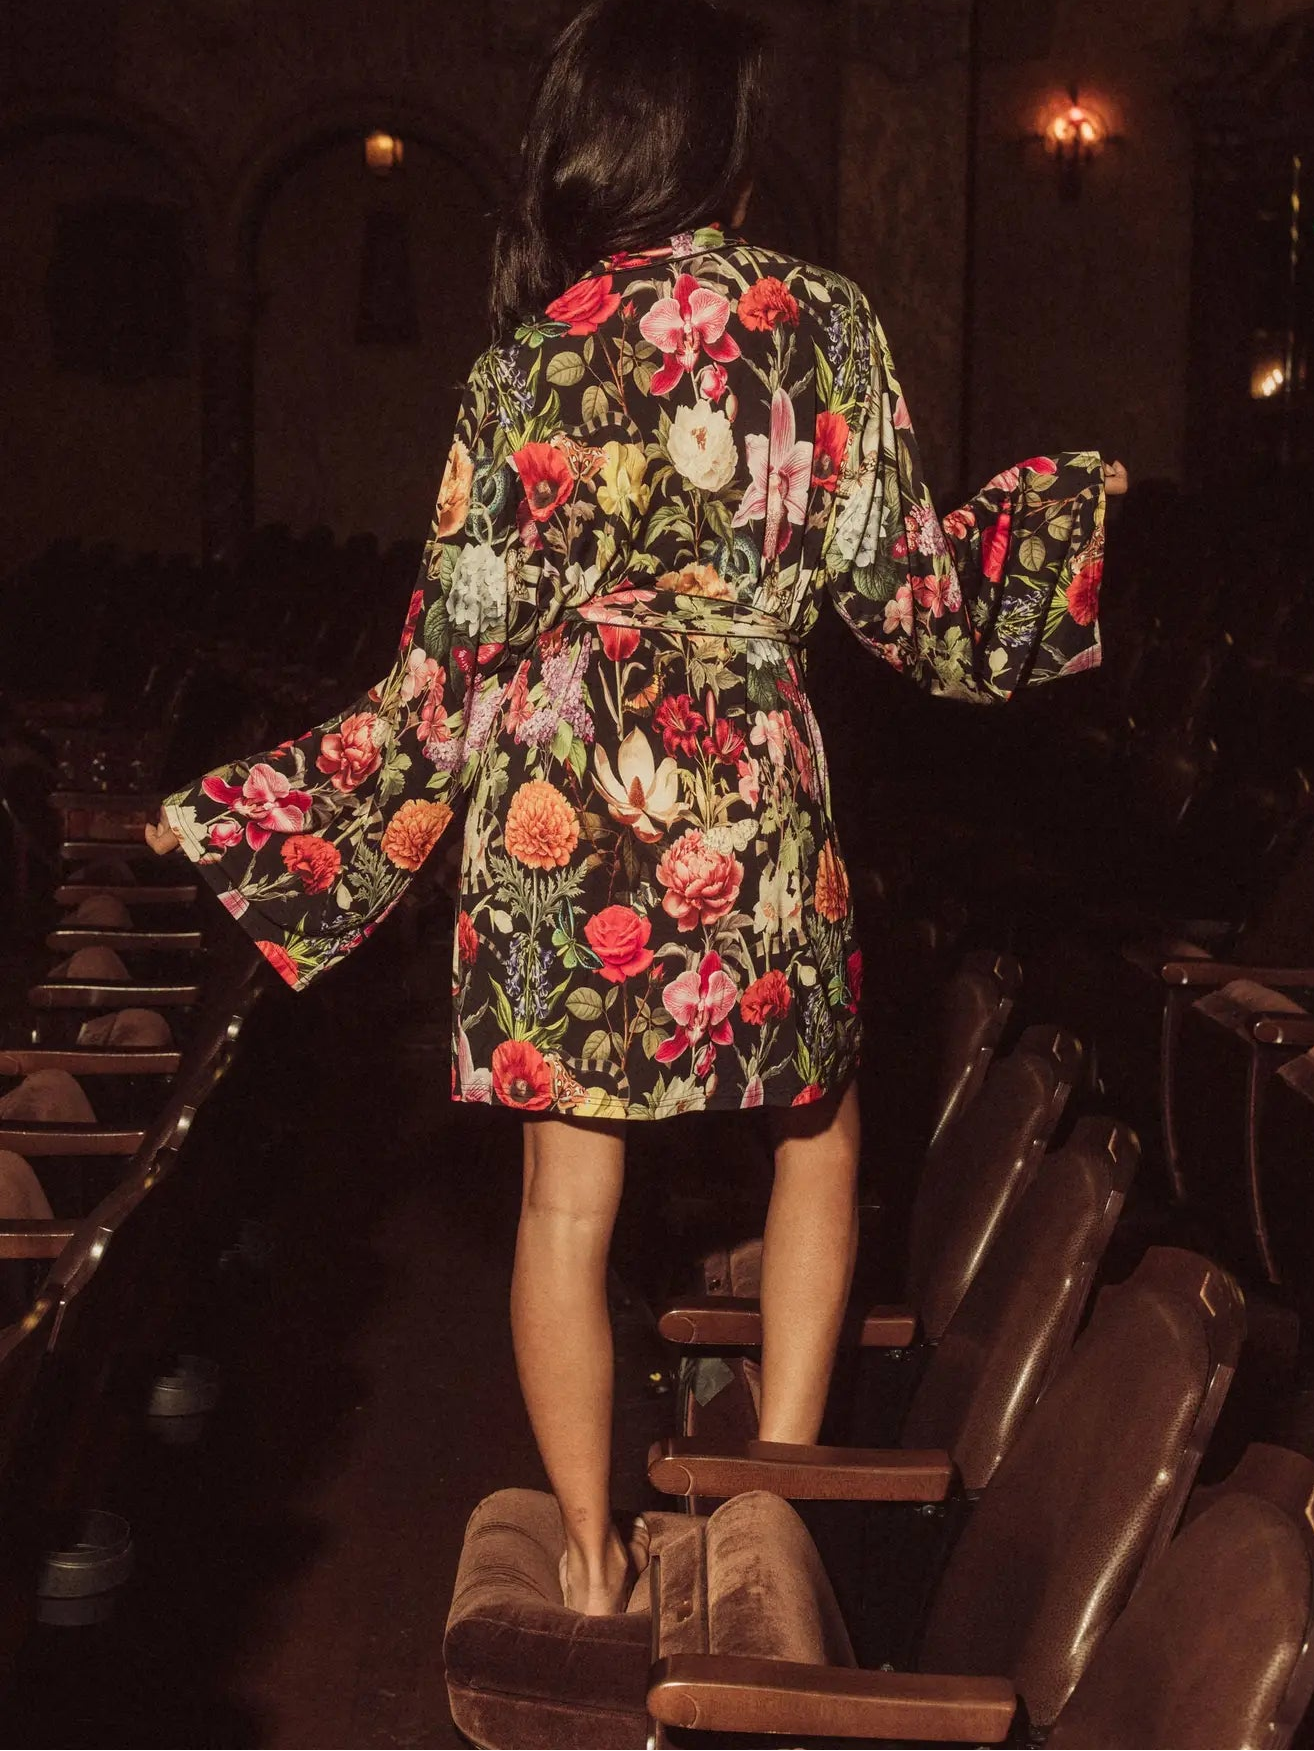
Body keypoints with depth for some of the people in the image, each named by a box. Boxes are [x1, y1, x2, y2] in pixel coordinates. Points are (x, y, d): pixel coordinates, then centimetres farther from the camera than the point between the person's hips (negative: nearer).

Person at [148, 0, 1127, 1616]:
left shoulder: (534, 361, -3)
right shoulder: (824, 327, -3)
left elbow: (459, 653, -2)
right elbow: (906, 592, 4)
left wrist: (256, 822, 8)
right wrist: (1070, 513, 23)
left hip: (556, 821, 0)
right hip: (752, 811, 0)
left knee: (568, 1197, 9)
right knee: (818, 1130, 23)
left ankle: (591, 1559, 19)